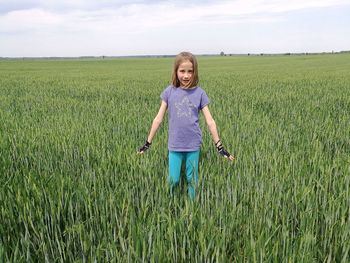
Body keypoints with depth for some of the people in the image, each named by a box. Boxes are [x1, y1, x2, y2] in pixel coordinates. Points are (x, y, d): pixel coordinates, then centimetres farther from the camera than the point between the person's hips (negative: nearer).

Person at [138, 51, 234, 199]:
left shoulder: (199, 93, -5)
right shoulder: (169, 92, -4)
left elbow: (210, 121, -2)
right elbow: (158, 119, 1)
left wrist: (219, 146, -2)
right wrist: (148, 143, 4)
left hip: (193, 145, 0)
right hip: (174, 145, 0)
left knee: (192, 179, 12)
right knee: (173, 180, 4)